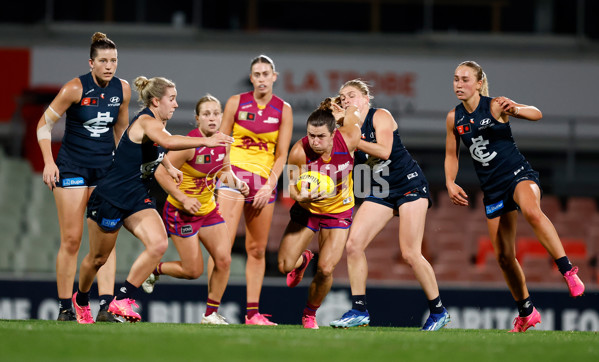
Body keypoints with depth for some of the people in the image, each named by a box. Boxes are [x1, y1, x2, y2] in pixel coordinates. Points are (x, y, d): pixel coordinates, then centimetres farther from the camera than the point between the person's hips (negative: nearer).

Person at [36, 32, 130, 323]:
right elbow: (44, 124, -5)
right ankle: (65, 308, 4)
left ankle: (106, 307, -9)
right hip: (72, 168, -4)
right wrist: (49, 161, -13)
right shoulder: (75, 89, -13)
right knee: (71, 240, -4)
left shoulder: (122, 89, 1)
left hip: (106, 169, 4)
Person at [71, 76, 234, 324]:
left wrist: (168, 167, 28)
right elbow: (167, 141, -44)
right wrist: (206, 141, -46)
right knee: (98, 258, 8)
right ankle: (81, 301, 36)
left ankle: (122, 300, -11)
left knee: (159, 244, -17)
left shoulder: (156, 123, 8)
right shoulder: (145, 121, -20)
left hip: (137, 200, 8)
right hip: (109, 198, -8)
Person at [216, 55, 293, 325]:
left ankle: (253, 312, 10)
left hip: (265, 180, 3)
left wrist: (269, 186, -6)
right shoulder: (236, 103, 1)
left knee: (257, 249, 5)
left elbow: (281, 155, 5)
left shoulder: (283, 110, 4)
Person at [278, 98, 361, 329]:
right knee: (284, 266, -3)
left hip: (338, 211, -1)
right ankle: (303, 259, 37)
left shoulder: (348, 141, -27)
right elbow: (291, 182, -15)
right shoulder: (300, 151, -28)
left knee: (325, 270, -12)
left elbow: (351, 113, -7)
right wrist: (300, 197, -35)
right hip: (307, 208, 1)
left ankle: (310, 314, 17)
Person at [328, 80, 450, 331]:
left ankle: (438, 311, 5)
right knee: (353, 244, -10)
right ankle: (359, 311, -5)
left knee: (410, 254, -11)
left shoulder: (379, 116, -8)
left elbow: (384, 150, -22)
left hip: (409, 185, -7)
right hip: (380, 192, 7)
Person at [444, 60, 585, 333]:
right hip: (492, 188, 5)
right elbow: (451, 155, 16)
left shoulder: (495, 106, -9)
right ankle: (526, 312, 23)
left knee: (532, 211, -39)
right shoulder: (453, 118, 4)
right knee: (503, 256, 6)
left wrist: (515, 109, -39)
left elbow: (537, 114, -18)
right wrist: (450, 183, 0)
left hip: (518, 174, -5)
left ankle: (568, 271, -37)